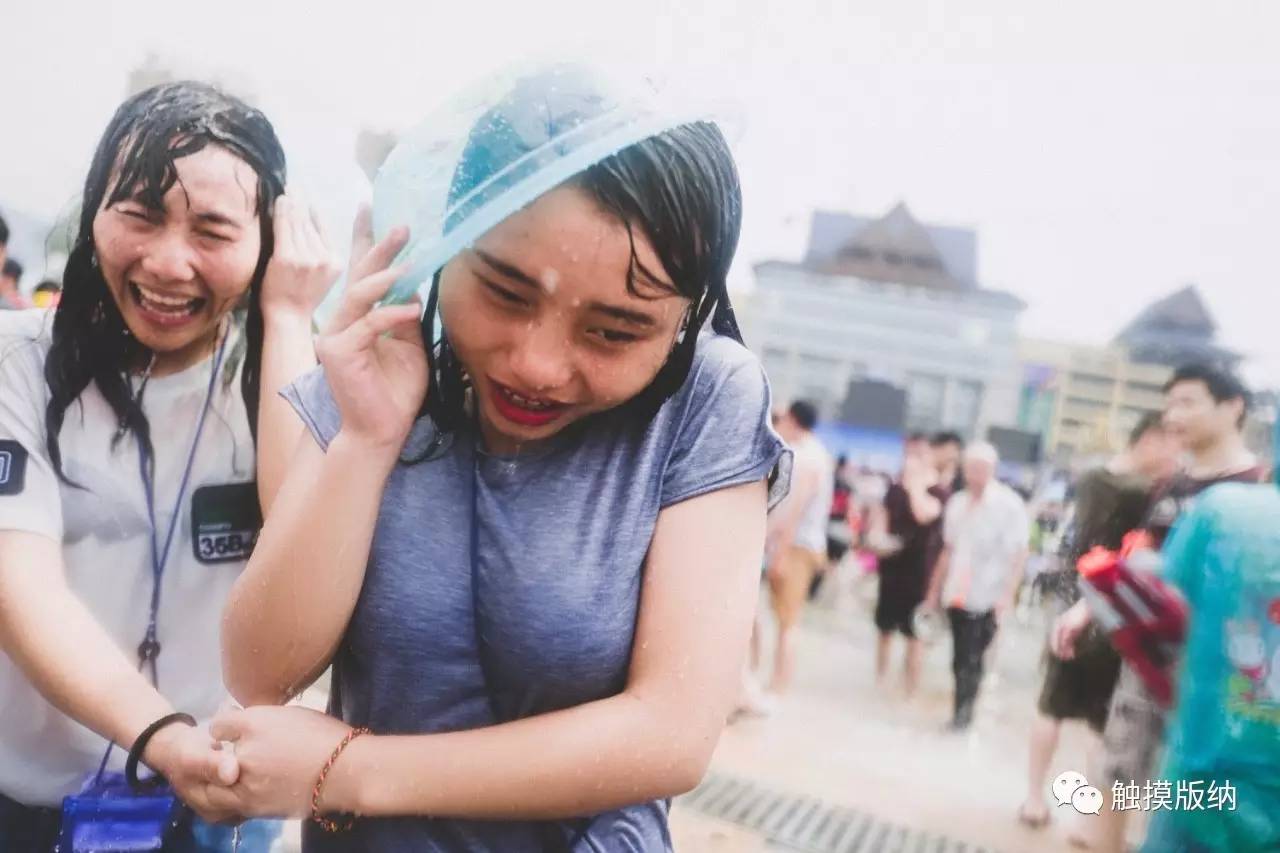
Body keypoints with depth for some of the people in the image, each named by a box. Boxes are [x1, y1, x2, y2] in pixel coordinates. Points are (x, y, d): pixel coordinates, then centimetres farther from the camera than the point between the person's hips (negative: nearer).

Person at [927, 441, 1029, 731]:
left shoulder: (1010, 505, -10)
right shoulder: (957, 502, 8)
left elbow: (1019, 554, -12)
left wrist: (1007, 595, -19)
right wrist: (935, 588, 14)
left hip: (987, 598, -5)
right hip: (957, 595, 5)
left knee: (970, 659, -1)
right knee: (961, 658, 12)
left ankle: (963, 710, 12)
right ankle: (963, 709, 25)